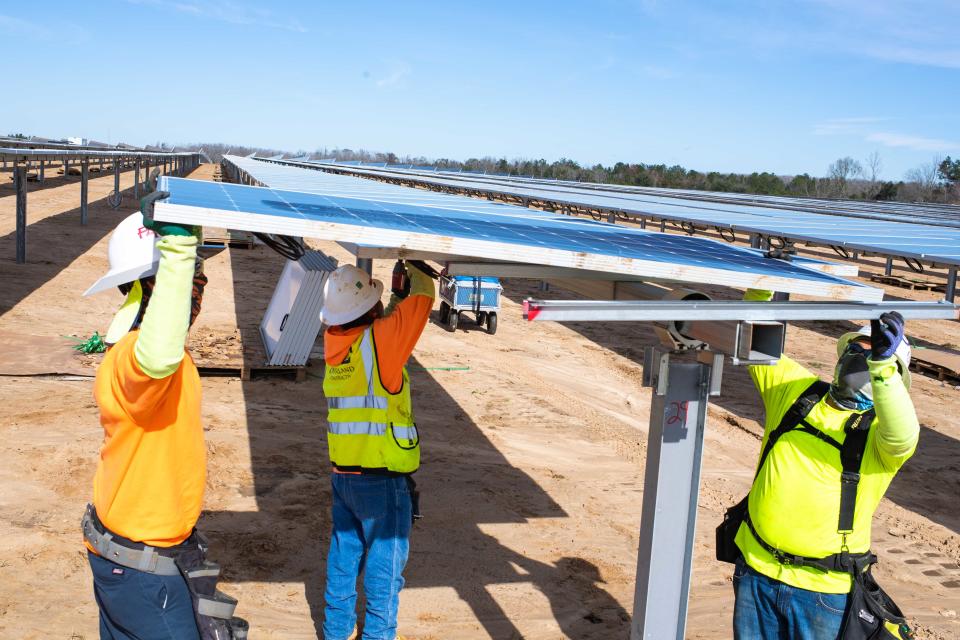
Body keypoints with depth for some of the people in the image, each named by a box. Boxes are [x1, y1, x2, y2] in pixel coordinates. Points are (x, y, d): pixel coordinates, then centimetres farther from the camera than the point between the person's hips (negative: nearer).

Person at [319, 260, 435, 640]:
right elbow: (423, 297, -8)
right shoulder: (379, 341, -18)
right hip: (384, 480, -6)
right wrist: (416, 272, 10)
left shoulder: (335, 342, 0)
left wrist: (398, 293, 16)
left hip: (343, 475, 7)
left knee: (343, 556, 18)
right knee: (384, 565, 7)